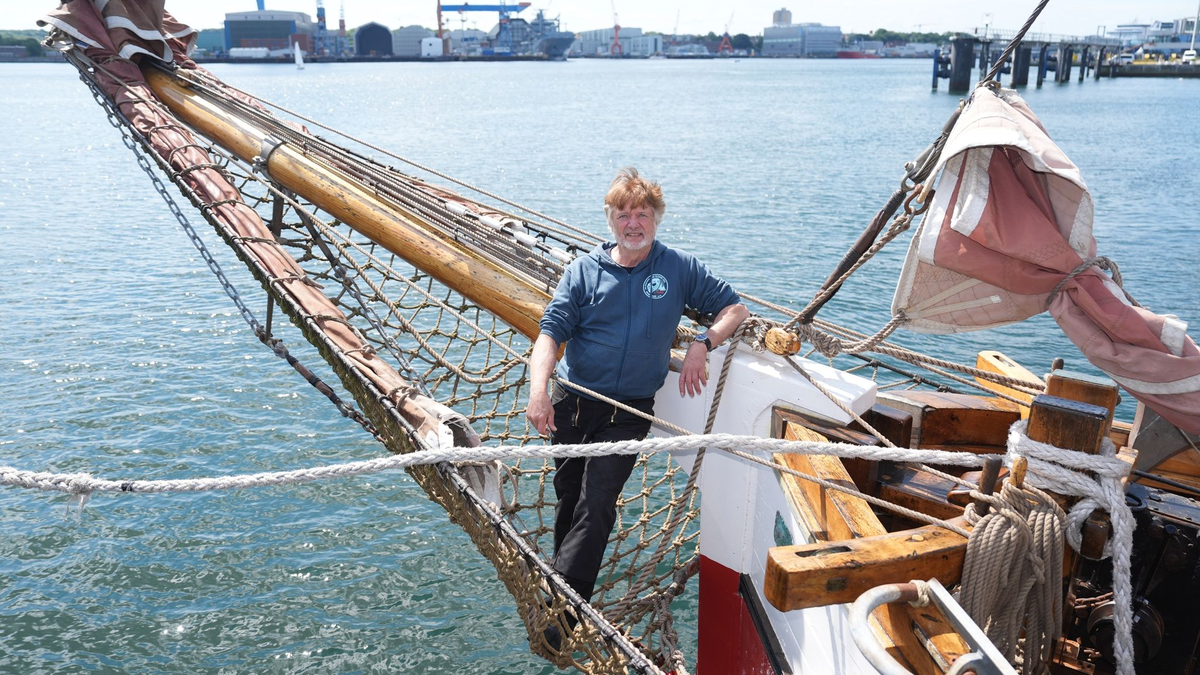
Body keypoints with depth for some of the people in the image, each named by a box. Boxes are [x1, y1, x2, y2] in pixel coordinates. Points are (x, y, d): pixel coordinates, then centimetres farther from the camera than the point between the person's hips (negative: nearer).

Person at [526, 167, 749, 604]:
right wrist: (538, 391, -25)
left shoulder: (680, 269, 2)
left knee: (597, 503, -12)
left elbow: (735, 309, 8)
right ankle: (558, 572, 33)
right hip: (572, 403, 2)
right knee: (569, 494, 13)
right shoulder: (584, 270, 1)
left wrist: (702, 344, -10)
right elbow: (551, 331, -8)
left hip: (629, 411, -1)